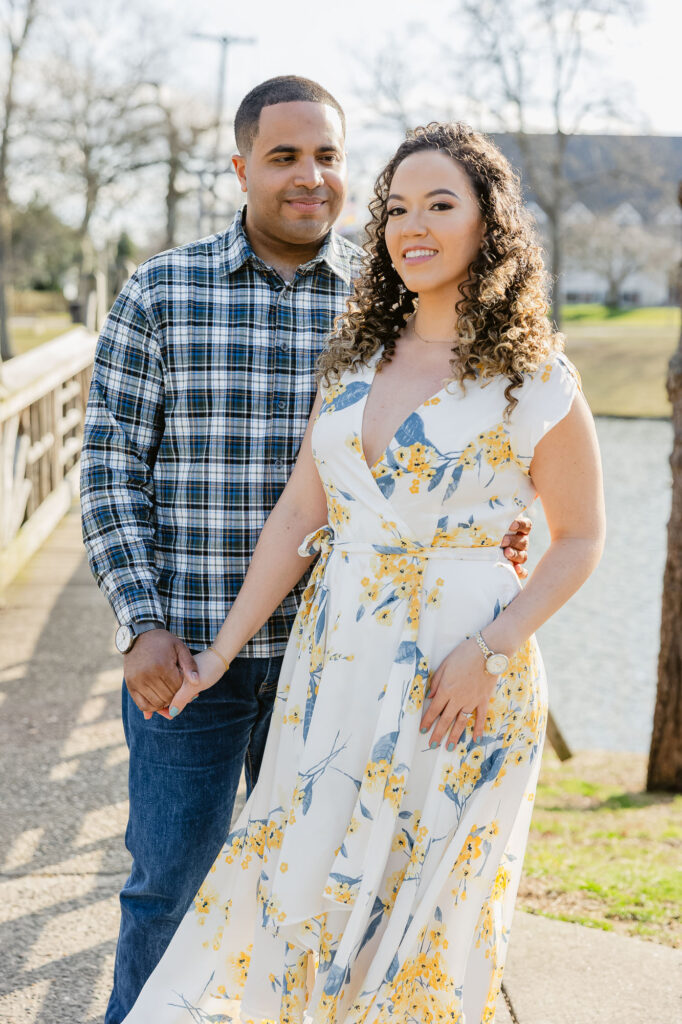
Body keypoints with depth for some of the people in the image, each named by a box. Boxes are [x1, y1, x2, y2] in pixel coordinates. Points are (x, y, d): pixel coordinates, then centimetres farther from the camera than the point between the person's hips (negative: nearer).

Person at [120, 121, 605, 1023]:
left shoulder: (536, 380, -8)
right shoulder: (356, 358, 6)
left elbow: (580, 537, -2)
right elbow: (298, 517, 7)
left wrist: (489, 652, -14)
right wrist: (222, 650, 6)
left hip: (458, 676, -4)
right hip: (334, 653, 5)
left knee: (423, 906, 8)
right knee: (299, 880, 10)